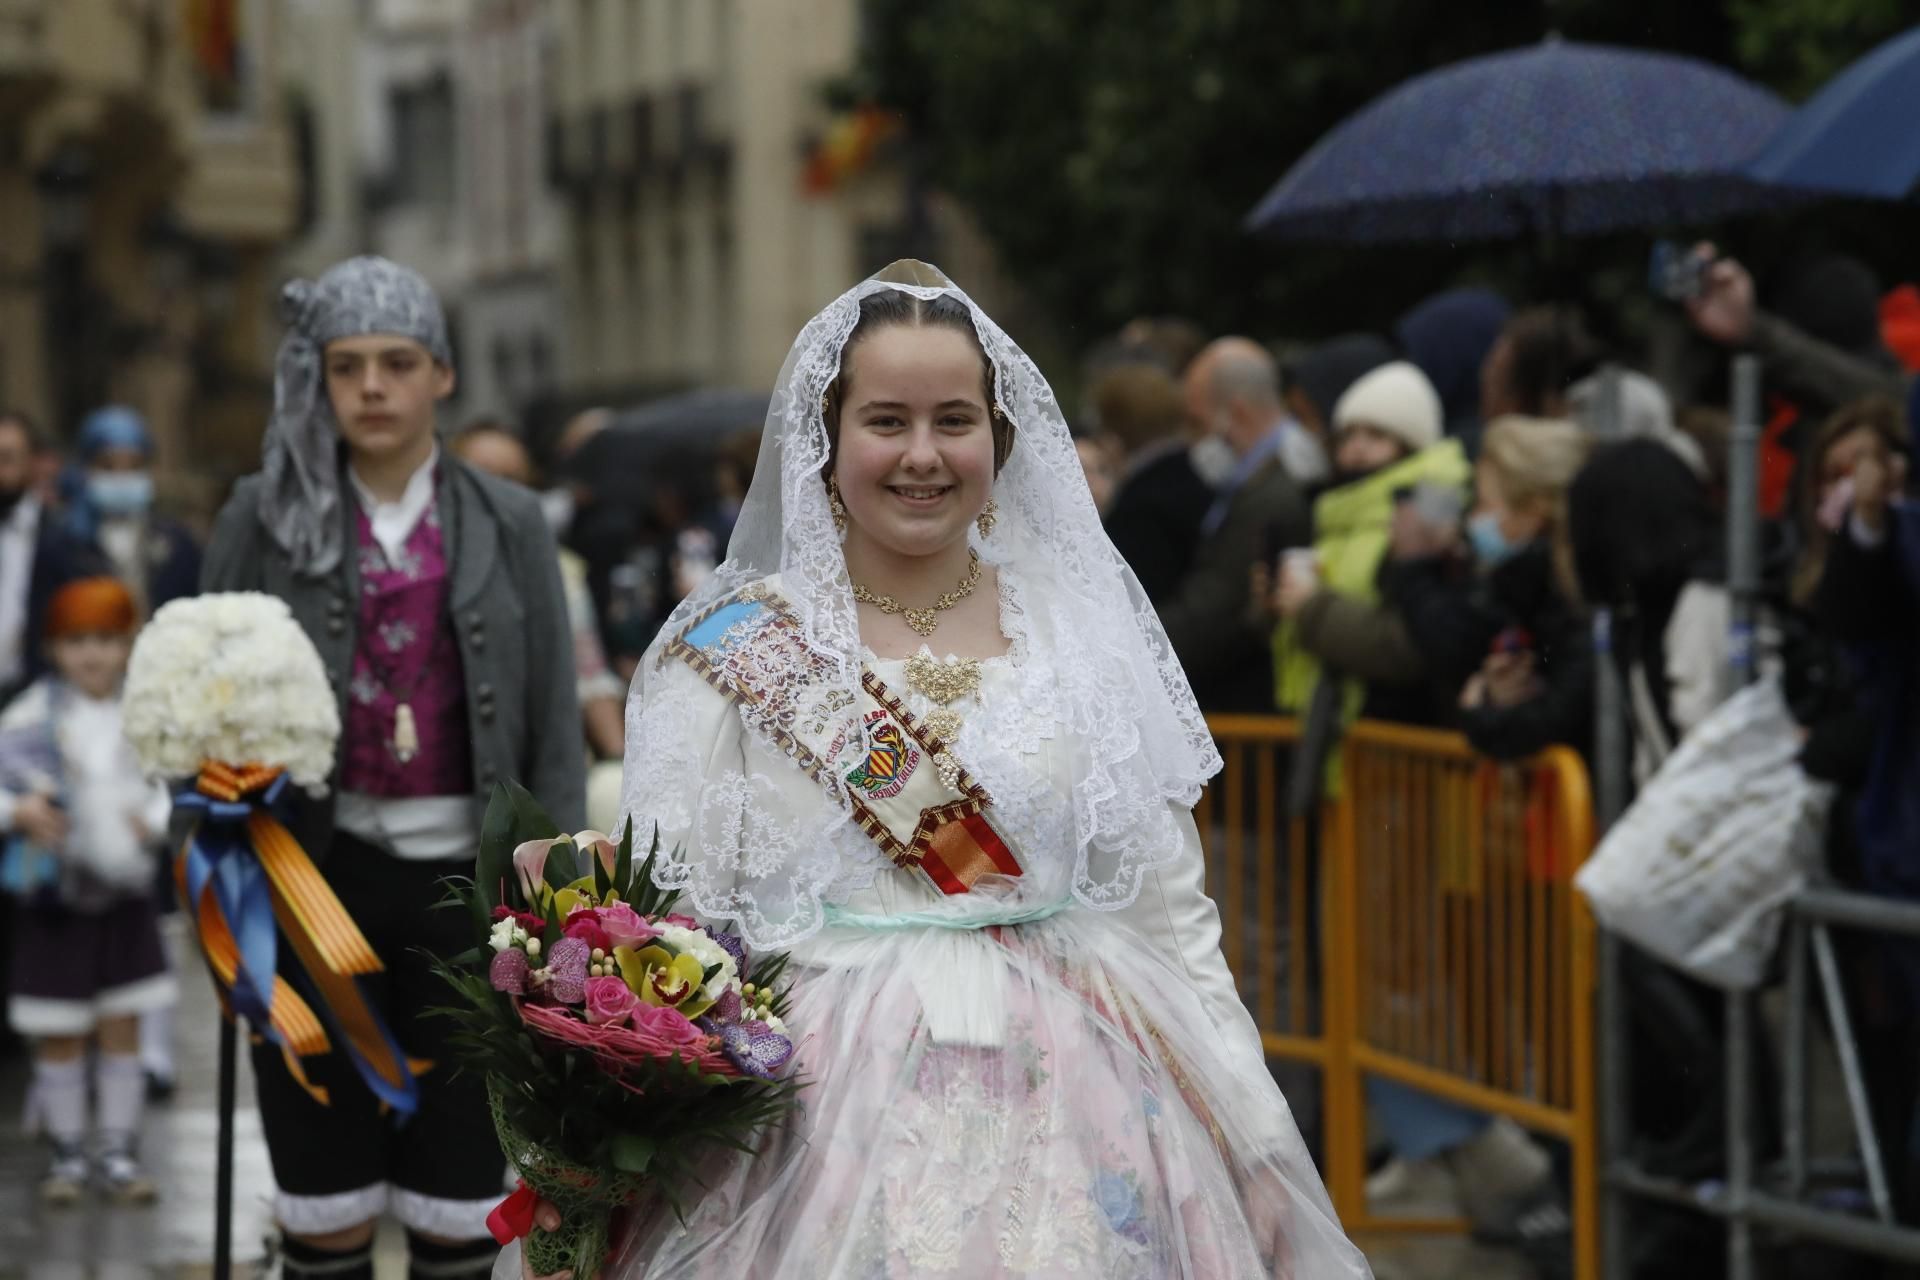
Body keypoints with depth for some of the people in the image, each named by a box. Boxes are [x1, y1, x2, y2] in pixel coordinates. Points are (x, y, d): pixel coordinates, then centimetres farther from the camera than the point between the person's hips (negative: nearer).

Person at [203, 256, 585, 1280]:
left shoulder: (506, 524, 4)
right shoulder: (263, 520, 2)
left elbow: (554, 726, 3)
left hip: (462, 877, 0)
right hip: (319, 876, 0)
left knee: (459, 1190, 6)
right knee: (325, 1184, 5)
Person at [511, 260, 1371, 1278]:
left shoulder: (1087, 629, 7)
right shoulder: (734, 650, 2)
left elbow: (1171, 908, 8)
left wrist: (1254, 1137, 4)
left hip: (1066, 1103, 2)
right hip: (819, 1108, -1)